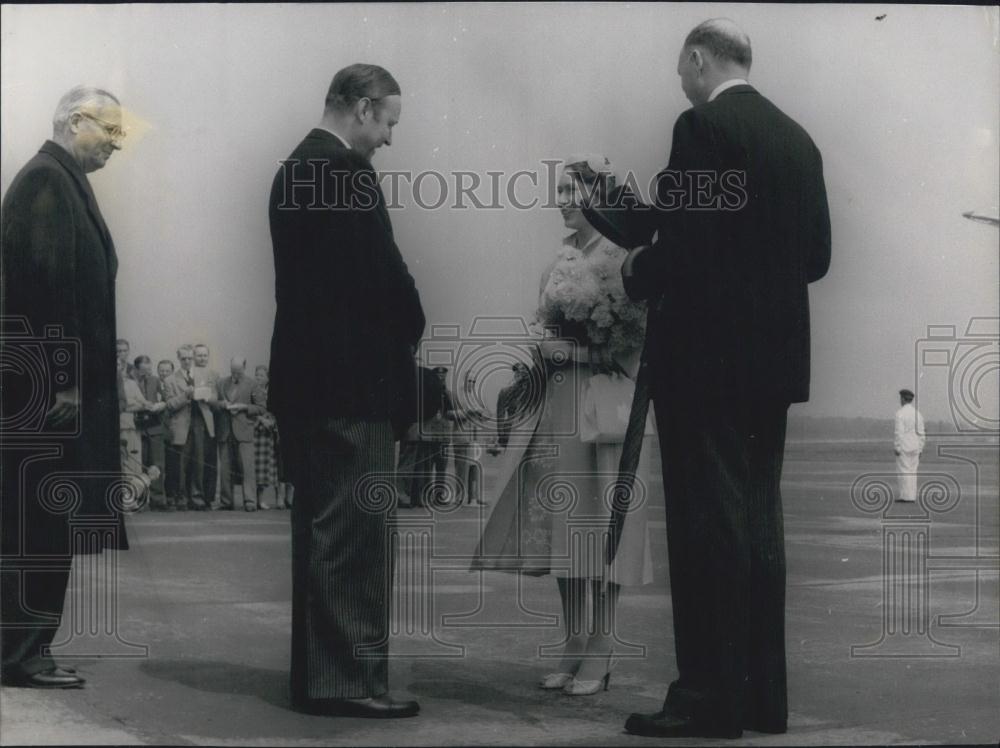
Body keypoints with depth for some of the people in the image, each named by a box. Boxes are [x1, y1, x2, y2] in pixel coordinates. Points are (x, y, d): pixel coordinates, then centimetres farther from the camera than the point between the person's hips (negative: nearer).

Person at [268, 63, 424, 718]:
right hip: (351, 380, -10)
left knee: (322, 532, 14)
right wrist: (411, 328, 2)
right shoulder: (349, 173, -14)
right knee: (359, 534, -5)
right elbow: (385, 274, -17)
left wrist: (396, 329, 14)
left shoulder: (295, 168, 15)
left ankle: (319, 675, 20)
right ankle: (349, 680, -2)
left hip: (305, 375, 10)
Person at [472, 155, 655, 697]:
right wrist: (533, 363, 7)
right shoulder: (560, 262, 15)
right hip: (555, 405, 7)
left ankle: (601, 652, 1)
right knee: (562, 521, 6)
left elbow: (637, 336, -11)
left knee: (600, 519, -4)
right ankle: (573, 646, 13)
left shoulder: (618, 257, -6)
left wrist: (579, 353, -16)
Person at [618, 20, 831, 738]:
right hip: (774, 358, 8)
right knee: (758, 519, 12)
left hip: (706, 354, -8)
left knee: (708, 523, -4)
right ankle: (763, 696, 17)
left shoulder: (703, 126, -10)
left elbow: (685, 243, -18)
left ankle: (711, 697, -1)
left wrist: (638, 273, 1)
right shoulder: (797, 138, 12)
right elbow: (816, 254, 13)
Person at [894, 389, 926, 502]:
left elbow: (899, 432, -18)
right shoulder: (918, 413, 8)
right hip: (915, 448, 6)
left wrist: (896, 448, -14)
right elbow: (921, 433, 9)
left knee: (904, 471, -3)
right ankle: (912, 496, 8)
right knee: (911, 472, 9)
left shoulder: (900, 413, -12)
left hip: (903, 447, -6)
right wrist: (920, 449, 14)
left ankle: (906, 496, -6)